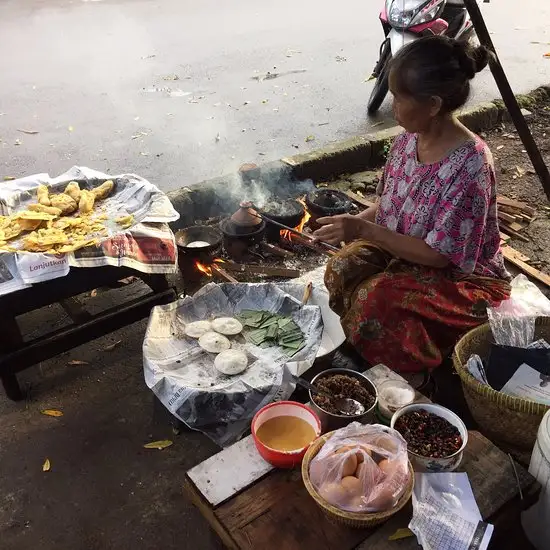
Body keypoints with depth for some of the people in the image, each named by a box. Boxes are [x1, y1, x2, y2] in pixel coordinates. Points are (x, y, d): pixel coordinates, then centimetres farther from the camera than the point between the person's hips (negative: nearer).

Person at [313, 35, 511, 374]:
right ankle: (354, 354, 4)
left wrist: (364, 230, -29)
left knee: (377, 296, -30)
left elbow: (440, 254, -27)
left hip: (464, 280, -7)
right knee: (343, 269, -18)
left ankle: (405, 378, -1)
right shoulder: (409, 140, -6)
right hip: (406, 251, 7)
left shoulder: (470, 165, -29)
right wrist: (352, 223, -9)